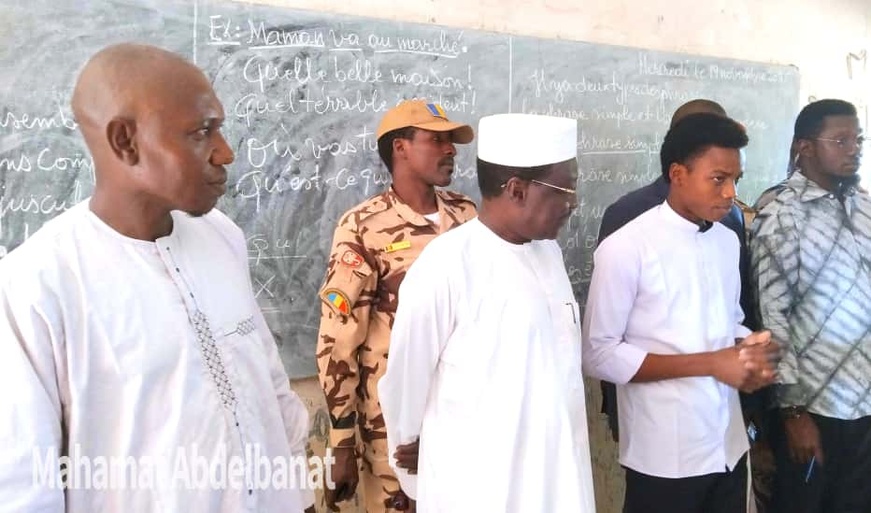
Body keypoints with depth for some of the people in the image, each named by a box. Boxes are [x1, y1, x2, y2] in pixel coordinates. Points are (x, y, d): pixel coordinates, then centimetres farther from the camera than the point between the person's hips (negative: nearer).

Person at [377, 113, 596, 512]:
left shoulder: (548, 250, 1)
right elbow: (406, 381, -11)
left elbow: (559, 365, 7)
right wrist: (412, 477, 3)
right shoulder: (445, 268, -20)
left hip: (556, 474, 6)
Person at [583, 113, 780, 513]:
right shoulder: (625, 248, -15)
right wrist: (709, 363, -18)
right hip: (665, 456, -5)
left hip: (728, 445, 6)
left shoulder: (728, 241, 5)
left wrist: (753, 352, -7)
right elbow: (599, 356, -15)